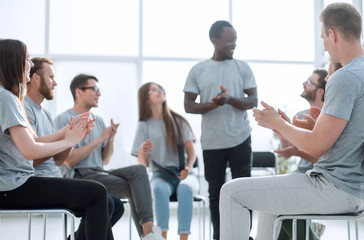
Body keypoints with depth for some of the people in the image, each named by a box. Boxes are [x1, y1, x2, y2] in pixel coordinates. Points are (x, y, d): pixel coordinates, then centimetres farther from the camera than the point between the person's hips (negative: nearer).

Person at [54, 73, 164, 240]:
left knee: (139, 169, -21)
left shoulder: (98, 120, 20)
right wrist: (100, 138, -10)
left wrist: (110, 139, 1)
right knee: (132, 188, -24)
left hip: (99, 173, 7)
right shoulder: (64, 119, -3)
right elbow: (70, 161, -14)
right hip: (79, 177, -7)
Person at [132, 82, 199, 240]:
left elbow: (191, 151, 6)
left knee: (185, 188, -36)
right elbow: (141, 163, 1)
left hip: (183, 173, 1)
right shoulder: (144, 125, 7)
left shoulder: (178, 121, 11)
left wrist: (188, 167, -16)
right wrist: (143, 151, -23)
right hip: (161, 175, -1)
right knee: (159, 189, -37)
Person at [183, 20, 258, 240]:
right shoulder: (198, 70, 3)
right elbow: (188, 105, 2)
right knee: (215, 192, 9)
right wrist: (212, 104, -17)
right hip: (212, 143, 1)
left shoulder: (243, 68, 4)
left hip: (240, 140, 0)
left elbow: (253, 100, 0)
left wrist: (230, 99, -19)